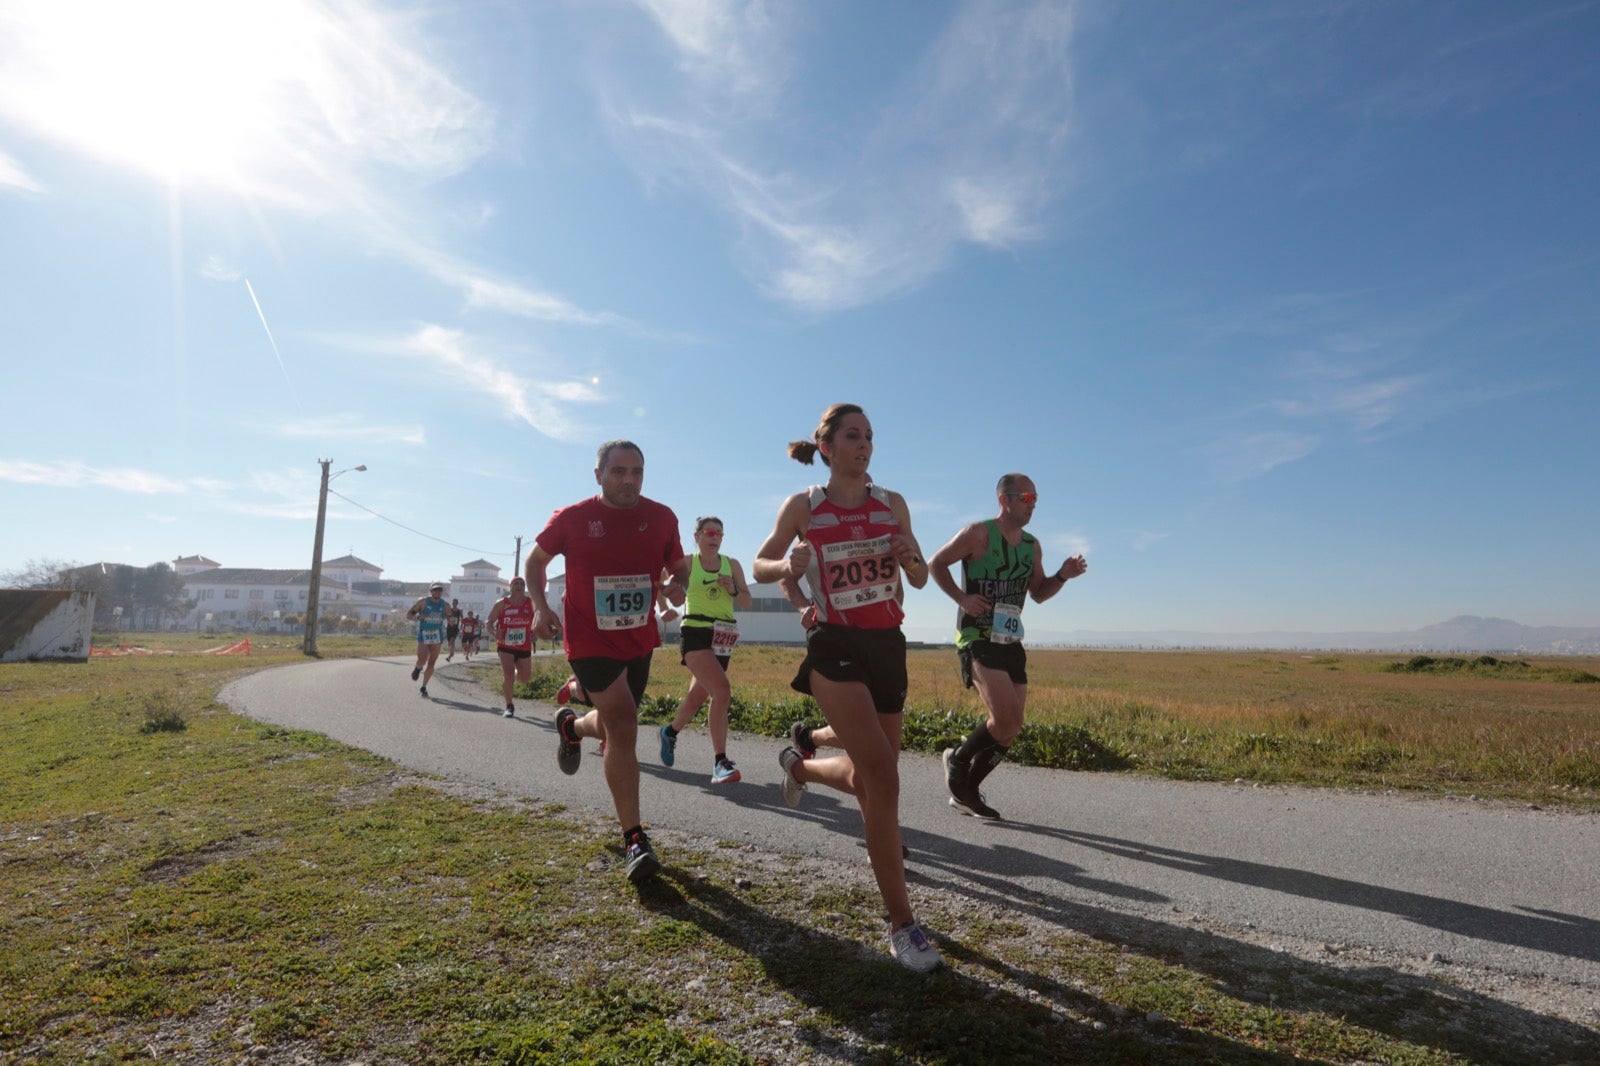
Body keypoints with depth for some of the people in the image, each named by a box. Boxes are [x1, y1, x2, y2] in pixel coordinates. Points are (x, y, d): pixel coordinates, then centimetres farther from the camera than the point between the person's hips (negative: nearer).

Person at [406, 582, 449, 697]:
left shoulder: (445, 605, 1)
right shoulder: (423, 602, -6)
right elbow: (409, 614, -3)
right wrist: (416, 617, -23)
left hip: (437, 635, 2)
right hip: (423, 634, -2)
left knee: (431, 663, 2)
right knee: (422, 660, -15)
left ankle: (424, 686, 17)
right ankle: (417, 668, 22)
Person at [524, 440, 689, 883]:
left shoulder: (662, 517, -2)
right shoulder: (572, 518, -8)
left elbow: (680, 566, 8)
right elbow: (536, 560, 6)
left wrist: (678, 586, -15)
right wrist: (540, 607, -8)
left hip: (639, 640, 4)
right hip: (590, 640, -4)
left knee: (615, 727, 20)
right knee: (623, 726, -17)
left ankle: (571, 726, 58)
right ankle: (634, 839, -4)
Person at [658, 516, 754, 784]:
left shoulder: (732, 564, 9)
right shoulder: (686, 563, 0)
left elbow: (747, 604, 8)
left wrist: (733, 590, -10)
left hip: (722, 637, 5)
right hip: (695, 633, -4)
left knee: (697, 696, 16)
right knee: (722, 692, -23)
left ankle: (671, 731, 46)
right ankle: (720, 762, -19)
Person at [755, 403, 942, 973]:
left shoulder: (892, 503, 6)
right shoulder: (802, 507, -2)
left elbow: (921, 580, 11)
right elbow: (760, 564, 7)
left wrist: (909, 558, -13)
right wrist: (790, 565, -16)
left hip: (887, 645, 5)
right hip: (836, 648, -5)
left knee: (867, 779, 13)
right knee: (882, 776, -18)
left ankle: (799, 766, 47)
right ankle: (902, 924, -5)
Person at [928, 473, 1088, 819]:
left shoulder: (1032, 545, 13)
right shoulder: (979, 533, -8)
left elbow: (1038, 593, 19)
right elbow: (936, 563, -4)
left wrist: (1062, 576, 0)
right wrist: (961, 597, -17)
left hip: (1010, 642, 8)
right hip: (977, 639, -8)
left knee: (1009, 729, 8)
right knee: (1007, 720, -19)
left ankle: (966, 791, 25)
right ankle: (958, 759, 9)